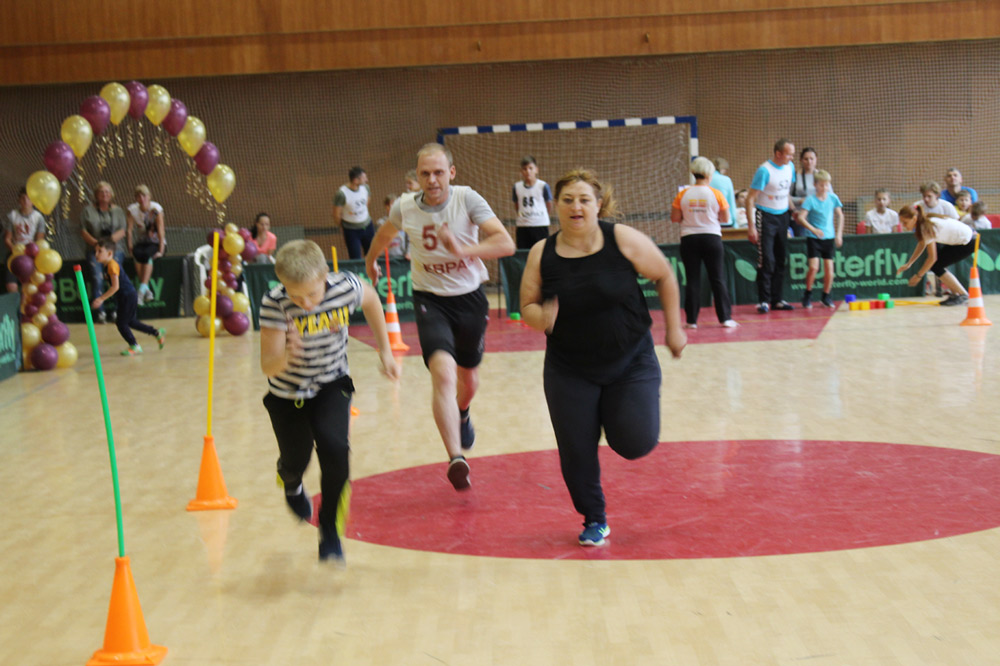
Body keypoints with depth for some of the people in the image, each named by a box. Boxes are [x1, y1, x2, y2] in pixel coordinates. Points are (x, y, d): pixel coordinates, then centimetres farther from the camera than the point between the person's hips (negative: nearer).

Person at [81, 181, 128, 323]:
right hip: (94, 249, 0)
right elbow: (83, 231, 4)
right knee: (98, 278, -22)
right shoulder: (88, 210, 12)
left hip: (115, 249, 0)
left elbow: (122, 231, 3)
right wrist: (95, 243, -12)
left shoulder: (117, 211, 14)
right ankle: (101, 312, -21)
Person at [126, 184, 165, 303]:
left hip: (155, 243, -2)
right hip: (140, 243, 2)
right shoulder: (132, 209, -3)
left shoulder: (156, 209, -10)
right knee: (138, 254, -33)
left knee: (147, 254, -35)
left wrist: (161, 251, -19)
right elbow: (129, 230, -4)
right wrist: (130, 249, -12)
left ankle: (141, 291, -41)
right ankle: (147, 292, -33)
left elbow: (161, 230, -13)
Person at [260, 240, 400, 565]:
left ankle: (330, 531, -3)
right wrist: (286, 356, -54)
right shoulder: (274, 304, -30)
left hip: (332, 386, 0)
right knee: (296, 461, 12)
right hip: (287, 393, 0)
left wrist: (385, 351, 4)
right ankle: (291, 484, 52)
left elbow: (371, 300, 0)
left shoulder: (346, 287, -26)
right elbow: (268, 367, -31)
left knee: (334, 448, -21)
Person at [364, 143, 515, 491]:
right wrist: (370, 260, 32)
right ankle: (456, 458, -29)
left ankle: (462, 414, 57)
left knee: (468, 378, 20)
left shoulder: (467, 199, -18)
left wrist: (463, 250, -42)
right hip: (431, 301, -1)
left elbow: (506, 243, -28)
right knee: (443, 373, -25)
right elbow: (386, 232, 16)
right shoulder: (404, 207, -10)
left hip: (470, 296, 1)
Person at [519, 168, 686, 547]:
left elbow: (665, 277, 1)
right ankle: (594, 520, 25)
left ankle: (617, 417, 26)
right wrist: (541, 318, -21)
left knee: (635, 443, -11)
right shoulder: (542, 254, -6)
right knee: (576, 452, 0)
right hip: (569, 371, 1)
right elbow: (527, 306, 2)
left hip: (631, 362, -1)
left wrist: (674, 329, 4)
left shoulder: (624, 240, -11)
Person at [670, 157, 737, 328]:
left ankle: (691, 320, 6)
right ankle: (725, 318, 3)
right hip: (712, 237, -1)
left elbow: (674, 218, -1)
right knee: (718, 279, 4)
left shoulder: (683, 195, -3)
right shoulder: (716, 194, -5)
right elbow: (725, 219, 0)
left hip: (689, 239, 1)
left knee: (692, 280, 6)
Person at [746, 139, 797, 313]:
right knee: (766, 260, -9)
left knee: (781, 260, 8)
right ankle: (763, 301, -3)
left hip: (783, 216, 7)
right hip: (766, 216, -7)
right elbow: (750, 199, -17)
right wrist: (751, 227, -21)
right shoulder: (765, 170, -17)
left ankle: (777, 299, 15)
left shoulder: (790, 167, 4)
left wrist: (792, 210, 13)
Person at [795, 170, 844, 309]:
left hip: (829, 237, 3)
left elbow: (840, 216, 14)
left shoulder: (833, 198, 2)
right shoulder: (810, 200, -9)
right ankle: (808, 295, 5)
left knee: (829, 268, 0)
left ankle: (826, 296, 17)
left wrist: (839, 234, 8)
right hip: (813, 238, -3)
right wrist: (814, 229, -26)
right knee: (814, 267, -14)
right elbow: (801, 217, -15)